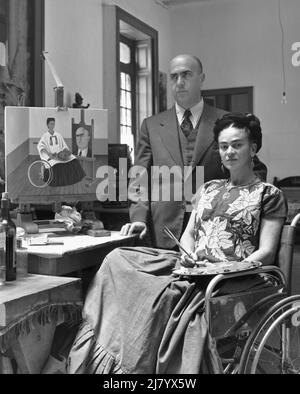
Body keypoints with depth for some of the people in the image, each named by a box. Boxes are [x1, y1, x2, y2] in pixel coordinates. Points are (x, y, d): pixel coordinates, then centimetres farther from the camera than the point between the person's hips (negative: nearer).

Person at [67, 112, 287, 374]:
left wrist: (232, 269, -18)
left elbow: (266, 252, -1)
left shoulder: (269, 194, 7)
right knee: (118, 259, -17)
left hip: (234, 276, -5)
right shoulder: (208, 189, 24)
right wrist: (188, 256, -4)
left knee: (166, 294, -34)